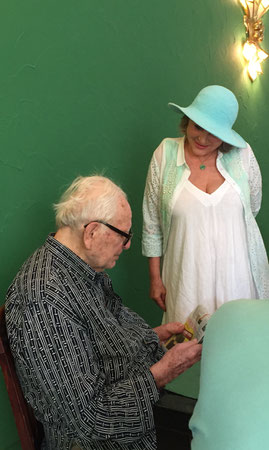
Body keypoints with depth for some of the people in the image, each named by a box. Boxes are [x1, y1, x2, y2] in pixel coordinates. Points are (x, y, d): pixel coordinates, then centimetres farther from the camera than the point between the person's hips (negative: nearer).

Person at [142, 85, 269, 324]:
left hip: (238, 277, 1)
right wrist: (155, 278, 2)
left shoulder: (242, 155, -2)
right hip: (186, 279, -1)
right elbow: (152, 223, 0)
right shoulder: (165, 154, -4)